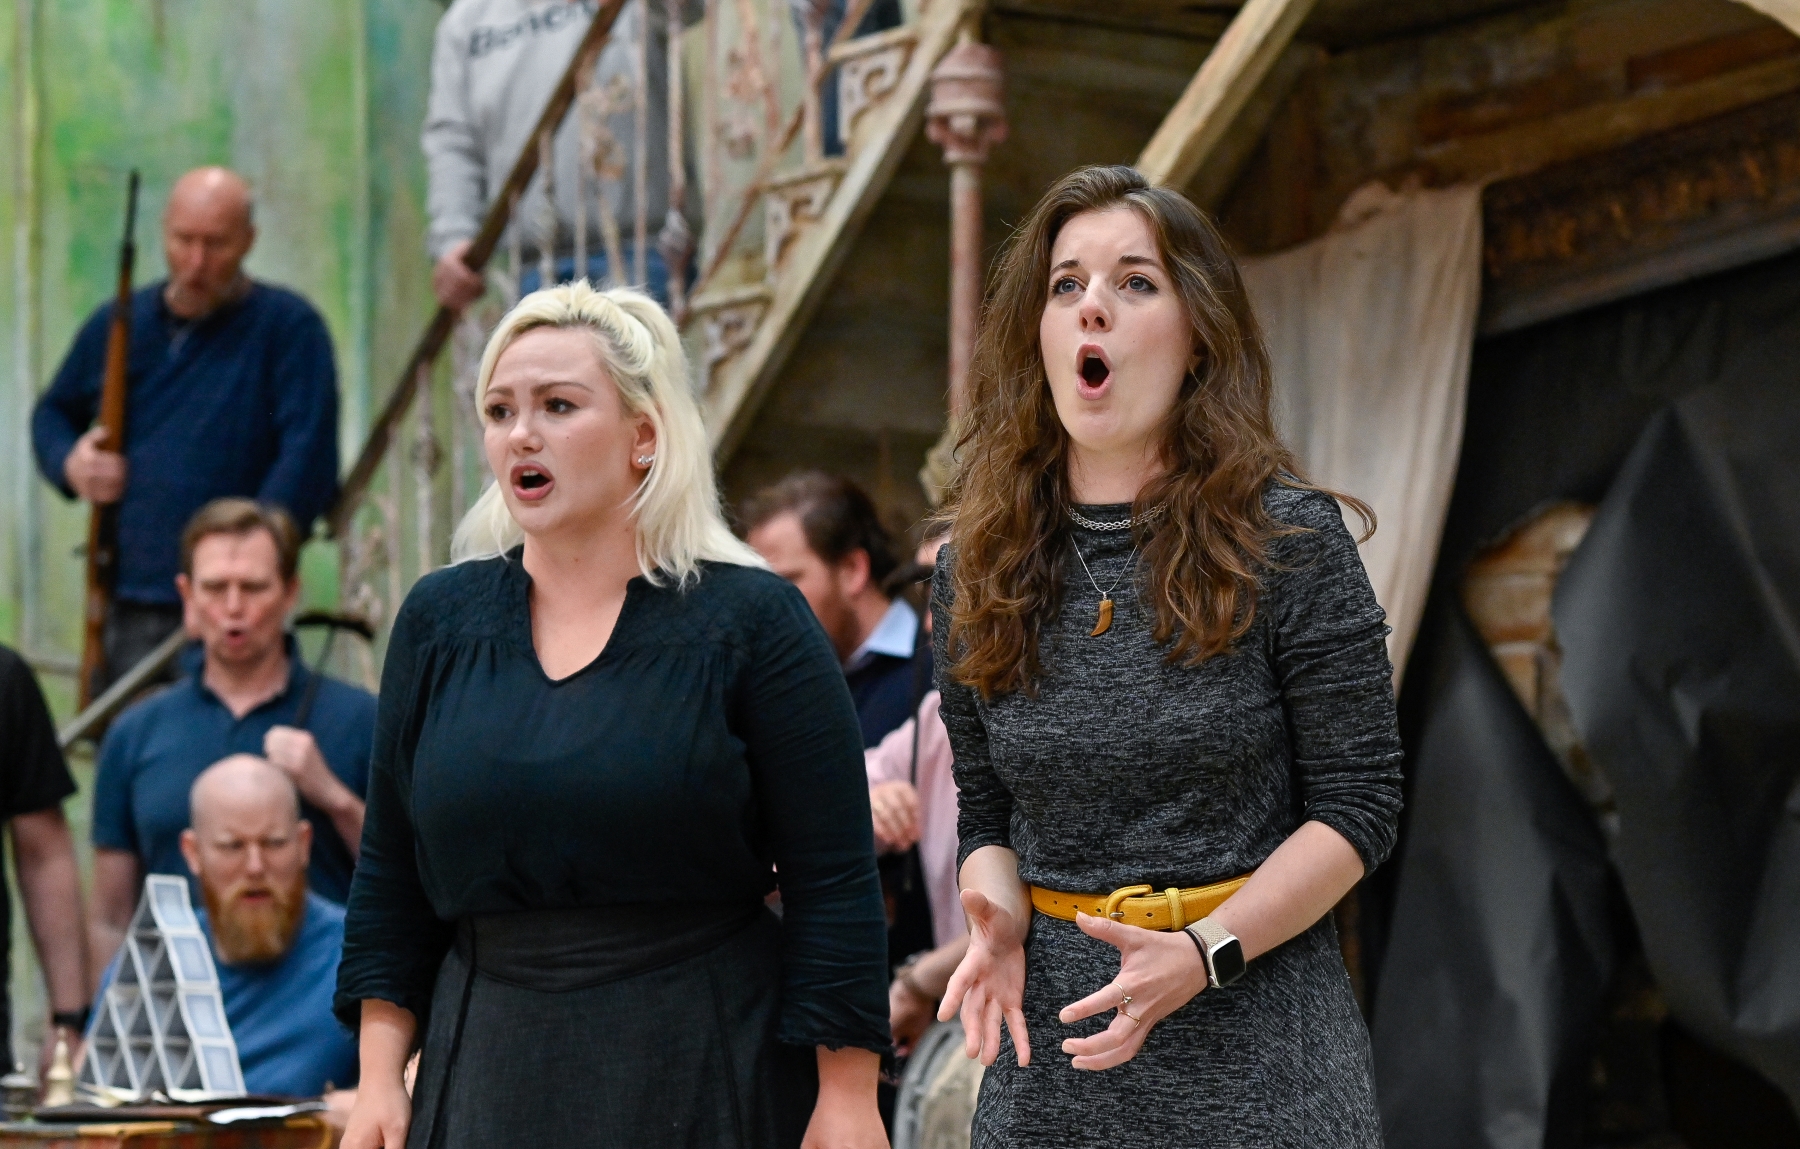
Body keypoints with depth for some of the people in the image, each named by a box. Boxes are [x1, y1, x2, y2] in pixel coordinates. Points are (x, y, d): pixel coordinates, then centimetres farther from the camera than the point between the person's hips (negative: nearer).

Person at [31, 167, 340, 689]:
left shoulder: (288, 327, -4)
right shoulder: (117, 324, 12)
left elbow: (307, 463, -12)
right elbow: (53, 412, 28)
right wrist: (69, 461, 4)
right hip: (125, 606, 5)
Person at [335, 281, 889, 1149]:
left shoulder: (753, 623, -5)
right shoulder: (438, 621, 7)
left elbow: (834, 884, -7)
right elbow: (391, 879, 10)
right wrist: (380, 1077, 4)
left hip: (707, 1076, -3)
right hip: (488, 1073, 3)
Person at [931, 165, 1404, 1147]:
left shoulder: (1288, 541, -6)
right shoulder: (977, 570, 5)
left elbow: (1356, 804, -6)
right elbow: (986, 811, 11)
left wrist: (1204, 952, -18)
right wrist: (997, 921, -10)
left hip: (1254, 1039, -3)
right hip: (1051, 1033, 3)